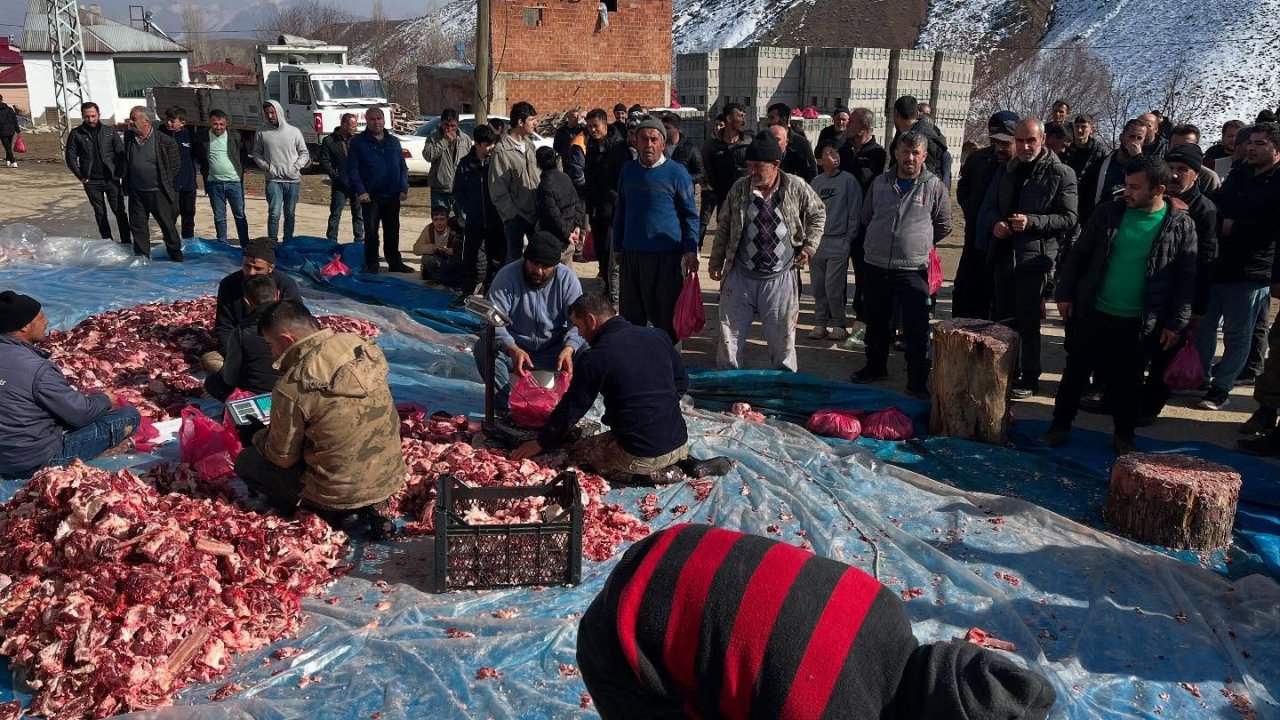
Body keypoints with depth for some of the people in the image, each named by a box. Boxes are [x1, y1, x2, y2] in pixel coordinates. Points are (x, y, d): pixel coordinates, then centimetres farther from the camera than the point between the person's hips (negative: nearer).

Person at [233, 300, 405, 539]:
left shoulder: (293, 386, -22)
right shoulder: (363, 347, -5)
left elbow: (283, 456, -7)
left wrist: (258, 436, 15)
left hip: (342, 492, -5)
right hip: (390, 477, 5)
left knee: (246, 461, 13)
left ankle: (329, 510, 5)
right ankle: (367, 507, 12)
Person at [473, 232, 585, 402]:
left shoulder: (568, 279, -8)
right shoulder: (507, 276, -14)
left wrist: (568, 348, -36)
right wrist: (512, 349, -43)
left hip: (552, 352, 1)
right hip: (513, 347, -1)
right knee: (483, 348, -30)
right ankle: (508, 400, -16)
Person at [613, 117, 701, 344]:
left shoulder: (677, 173, -4)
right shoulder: (628, 171, 9)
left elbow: (691, 215, -2)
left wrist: (691, 250, -11)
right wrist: (618, 247, 15)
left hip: (667, 256, -4)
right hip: (631, 254, 4)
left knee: (666, 316, 3)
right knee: (630, 316, 11)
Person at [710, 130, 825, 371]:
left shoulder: (796, 188, -7)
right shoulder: (739, 188, -2)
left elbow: (818, 214, 9)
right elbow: (723, 227, 8)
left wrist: (809, 246, -1)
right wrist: (716, 261, 10)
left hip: (781, 278, -1)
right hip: (740, 276, 2)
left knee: (782, 340, 10)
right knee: (730, 336, 7)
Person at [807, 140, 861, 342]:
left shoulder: (848, 180, -3)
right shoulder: (816, 182, 10)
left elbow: (854, 213, -4)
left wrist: (848, 239, -7)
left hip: (838, 242, -5)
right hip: (815, 241, 5)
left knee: (833, 287, -7)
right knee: (818, 286, 8)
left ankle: (839, 325, 6)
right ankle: (820, 323, 18)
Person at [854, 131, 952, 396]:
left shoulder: (934, 186, -4)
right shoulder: (880, 183, 5)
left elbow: (944, 225, 5)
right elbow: (867, 216, 21)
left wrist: (919, 241, 10)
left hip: (914, 269, -3)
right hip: (876, 265, 4)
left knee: (917, 329, -3)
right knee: (876, 322, 17)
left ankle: (918, 379, 9)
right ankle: (875, 366, 35)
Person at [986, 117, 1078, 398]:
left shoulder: (1060, 174, -6)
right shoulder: (1011, 171, 14)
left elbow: (1069, 218, -9)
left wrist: (1032, 221, -22)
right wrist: (996, 224, 1)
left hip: (1034, 258, -6)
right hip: (1004, 255, 6)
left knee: (1027, 322, -1)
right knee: (1004, 318, 13)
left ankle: (1029, 378, 11)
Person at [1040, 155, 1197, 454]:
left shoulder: (1181, 224, -5)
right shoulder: (1109, 212, -1)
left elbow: (1186, 278, -2)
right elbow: (1078, 255, 6)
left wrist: (1177, 323, -5)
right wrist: (1065, 294, 2)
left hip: (1140, 323, -2)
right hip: (1093, 313, 2)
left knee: (1128, 381, 10)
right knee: (1075, 372, 9)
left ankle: (1124, 437, 25)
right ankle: (1059, 428, 22)